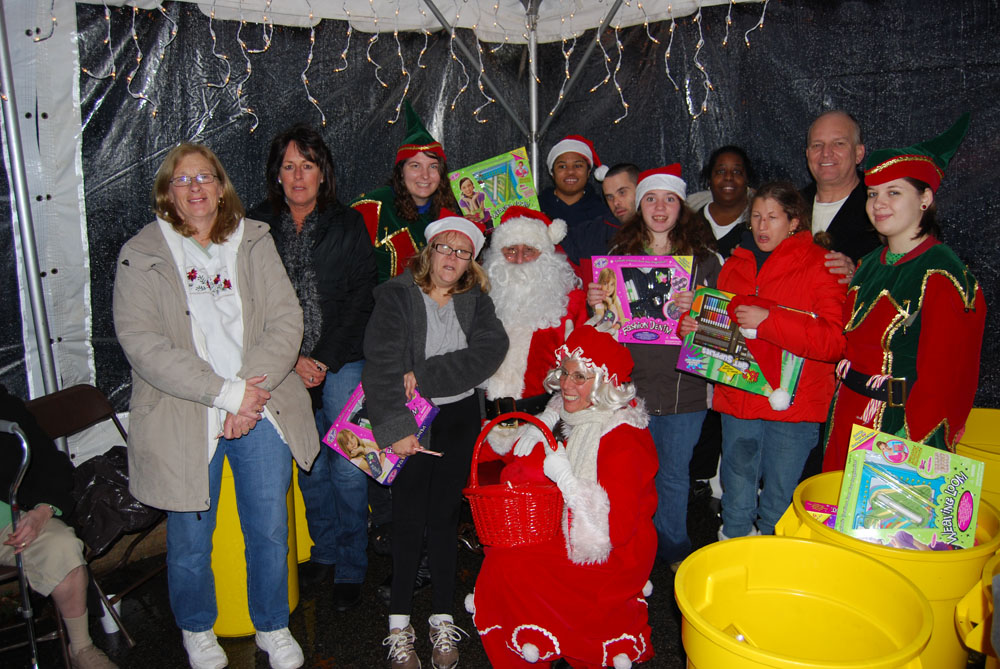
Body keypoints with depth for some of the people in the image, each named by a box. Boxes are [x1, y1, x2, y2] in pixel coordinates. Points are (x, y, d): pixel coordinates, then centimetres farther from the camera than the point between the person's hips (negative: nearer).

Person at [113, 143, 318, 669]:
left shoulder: (255, 241, 8)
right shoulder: (140, 256, 1)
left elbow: (286, 319, 0)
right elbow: (141, 341, -10)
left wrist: (251, 390, -13)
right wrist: (226, 391, -17)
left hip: (261, 410, 2)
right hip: (184, 419, -1)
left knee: (270, 530, 7)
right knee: (191, 539, 9)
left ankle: (273, 627, 31)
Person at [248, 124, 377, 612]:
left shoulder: (347, 224, 4)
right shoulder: (256, 227, 7)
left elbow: (362, 297, -1)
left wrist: (325, 358, -8)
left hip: (342, 363, -1)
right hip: (285, 369, 2)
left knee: (348, 467, -1)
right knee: (309, 465, 9)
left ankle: (350, 569, 14)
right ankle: (324, 550, 29)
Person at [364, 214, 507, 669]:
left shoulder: (476, 301, 7)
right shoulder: (396, 295, -4)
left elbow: (491, 349, -11)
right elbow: (381, 365, -14)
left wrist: (426, 377, -20)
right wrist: (396, 427, -25)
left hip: (459, 416, 3)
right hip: (412, 420, -2)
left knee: (444, 516, 5)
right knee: (409, 518, -3)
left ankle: (443, 621, 15)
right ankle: (399, 626, 9)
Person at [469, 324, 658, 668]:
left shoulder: (623, 440, -23)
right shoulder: (573, 421, 3)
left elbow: (618, 525, -27)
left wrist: (565, 478, -27)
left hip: (614, 556, -8)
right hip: (571, 533, 8)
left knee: (505, 563, -15)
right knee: (501, 548, -4)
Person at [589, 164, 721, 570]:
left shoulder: (703, 259, 3)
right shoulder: (619, 254, 6)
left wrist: (696, 309, -19)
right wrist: (596, 305, -10)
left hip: (684, 388, 0)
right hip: (630, 385, 1)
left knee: (674, 472, 13)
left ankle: (674, 551, 34)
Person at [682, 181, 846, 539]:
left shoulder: (820, 266, -5)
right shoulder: (735, 265, 12)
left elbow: (833, 341, -16)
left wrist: (768, 319, -21)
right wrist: (695, 325, 1)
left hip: (791, 400, -4)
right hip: (737, 398, 5)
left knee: (779, 501, 8)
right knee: (736, 499, 17)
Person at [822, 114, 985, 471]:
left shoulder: (942, 275, -15)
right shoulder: (869, 265, 8)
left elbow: (941, 378, -17)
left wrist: (908, 446, -19)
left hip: (899, 425, -7)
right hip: (847, 419, 7)